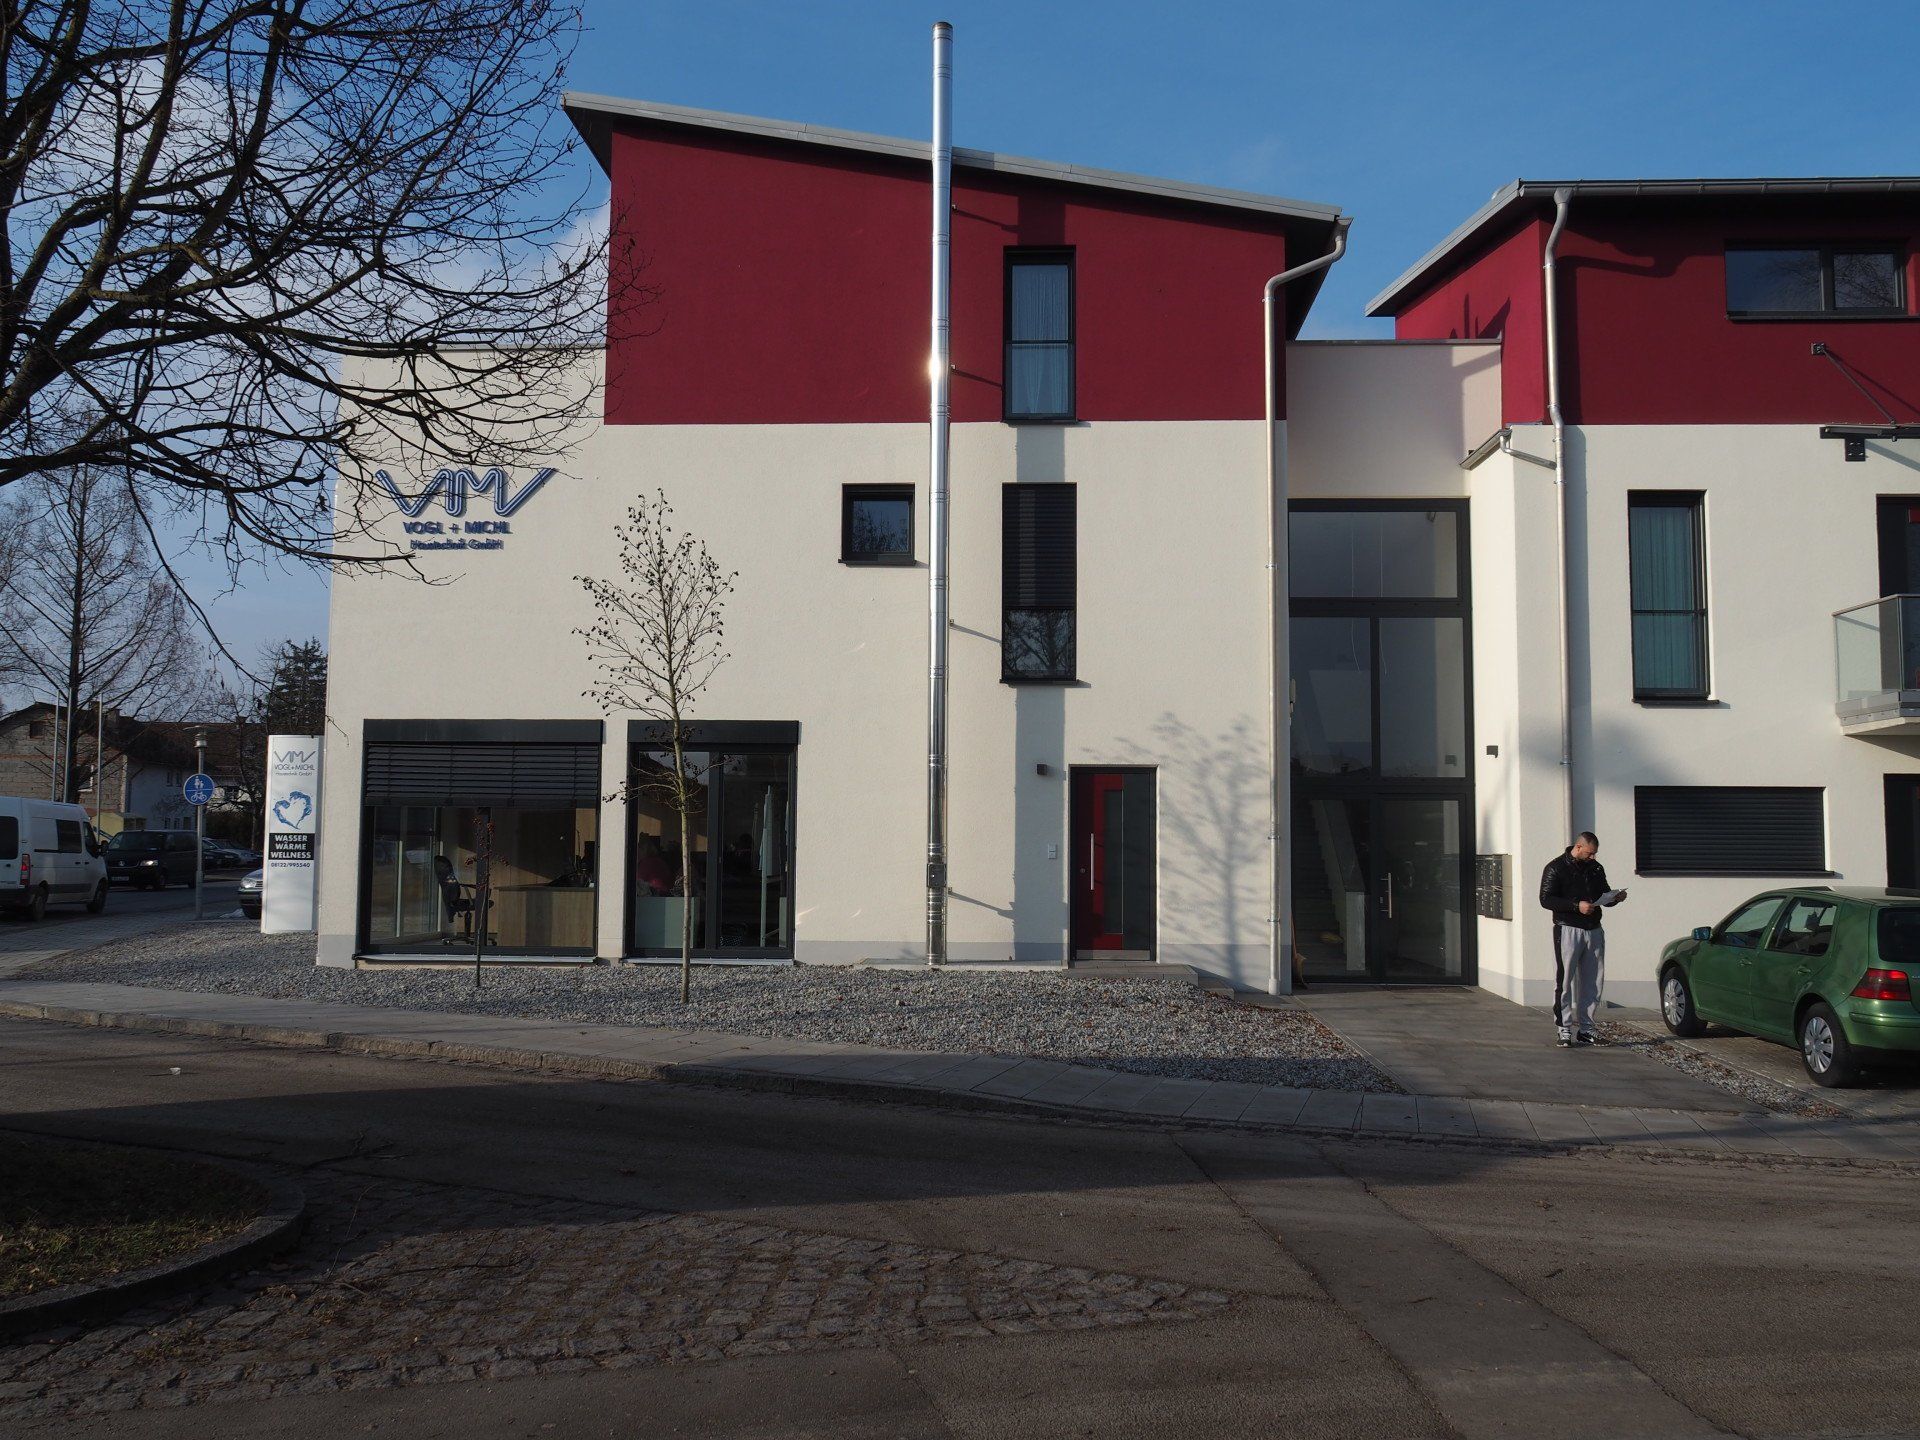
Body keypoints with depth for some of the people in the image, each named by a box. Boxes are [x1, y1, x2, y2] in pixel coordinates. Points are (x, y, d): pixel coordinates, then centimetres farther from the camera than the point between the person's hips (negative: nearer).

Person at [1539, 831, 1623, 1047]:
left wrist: (1616, 898, 0)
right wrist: (1576, 906, -19)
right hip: (1568, 930, -6)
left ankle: (1585, 1027, 14)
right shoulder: (1556, 868, -4)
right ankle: (1564, 1028, -1)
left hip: (1594, 930, 6)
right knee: (1565, 981, -6)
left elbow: (1603, 895, 23)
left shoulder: (1595, 868, 15)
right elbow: (1546, 899, -10)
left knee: (1594, 982, 6)